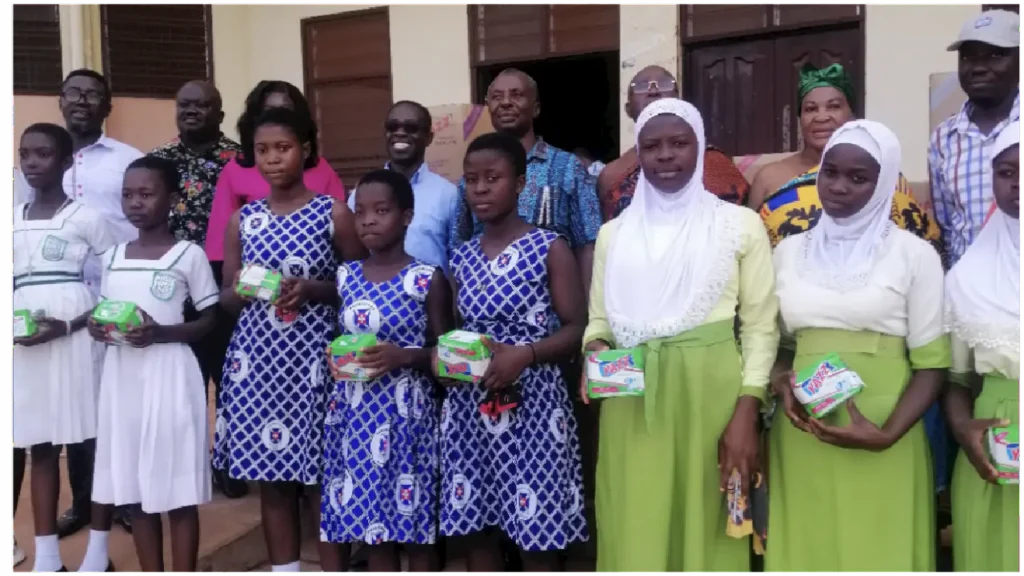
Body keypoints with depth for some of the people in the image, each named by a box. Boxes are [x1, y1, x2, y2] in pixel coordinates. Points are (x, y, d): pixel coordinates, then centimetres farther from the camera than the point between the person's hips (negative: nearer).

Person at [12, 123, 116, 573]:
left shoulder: (87, 219, -1)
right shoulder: (14, 221, 13)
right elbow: (13, 286, 18)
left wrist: (68, 326, -16)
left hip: (76, 339, -5)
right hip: (26, 345, 5)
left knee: (89, 441, -2)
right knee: (40, 446, 6)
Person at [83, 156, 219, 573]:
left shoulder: (189, 255, -4)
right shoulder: (112, 257, 11)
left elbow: (210, 321, -3)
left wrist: (160, 333, -18)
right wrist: (97, 327, -4)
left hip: (169, 374, -5)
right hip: (122, 375, 5)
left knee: (178, 490, -1)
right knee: (136, 487, 9)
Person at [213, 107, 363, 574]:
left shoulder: (333, 213, 0)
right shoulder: (242, 219, 9)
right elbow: (226, 298, 13)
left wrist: (314, 289, -14)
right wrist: (241, 289, -10)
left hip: (312, 357, -3)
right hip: (258, 357, 3)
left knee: (322, 472, 0)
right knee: (270, 475, 9)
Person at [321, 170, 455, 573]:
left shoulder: (427, 279, -5)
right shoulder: (346, 277, 9)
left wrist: (404, 356, -18)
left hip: (407, 414, -4)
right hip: (356, 414, 4)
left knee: (417, 527, 2)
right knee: (371, 523, 9)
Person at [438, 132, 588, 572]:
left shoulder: (549, 248, -5)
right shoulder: (462, 257, 10)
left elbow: (576, 329, -7)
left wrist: (524, 355, -22)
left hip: (530, 404, -5)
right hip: (469, 407, 5)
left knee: (537, 535, 1)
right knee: (474, 528, 10)